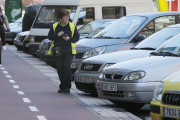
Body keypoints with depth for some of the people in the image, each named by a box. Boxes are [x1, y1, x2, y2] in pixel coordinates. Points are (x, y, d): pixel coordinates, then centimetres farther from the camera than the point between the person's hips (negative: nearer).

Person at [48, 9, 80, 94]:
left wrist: (69, 39, -12)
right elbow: (50, 36, 7)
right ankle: (62, 86, 19)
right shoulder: (54, 26, 9)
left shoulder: (72, 26, 4)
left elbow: (77, 37, 4)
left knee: (67, 68, -12)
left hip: (68, 50, -2)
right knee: (60, 69, 6)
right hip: (58, 51, 2)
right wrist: (57, 35, -10)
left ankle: (67, 87, -9)